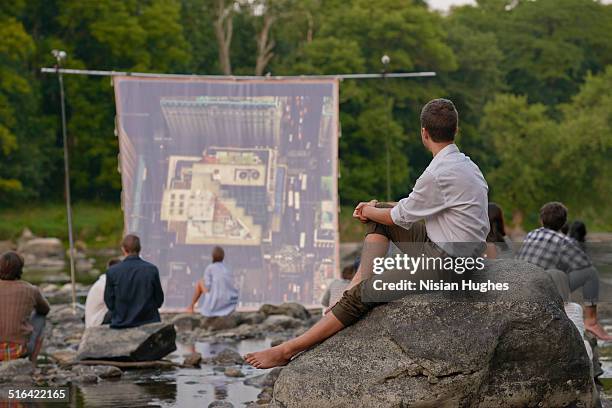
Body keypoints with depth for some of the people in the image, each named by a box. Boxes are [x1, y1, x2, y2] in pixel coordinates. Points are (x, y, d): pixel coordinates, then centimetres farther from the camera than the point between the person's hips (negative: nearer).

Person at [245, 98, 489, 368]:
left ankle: (288, 350, -10)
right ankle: (361, 284, 5)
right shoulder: (463, 163, 9)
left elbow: (402, 217, -10)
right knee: (378, 216, 15)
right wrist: (375, 209, 11)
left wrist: (369, 212, 8)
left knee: (360, 297, -12)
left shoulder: (439, 174, -22)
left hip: (446, 258, -10)